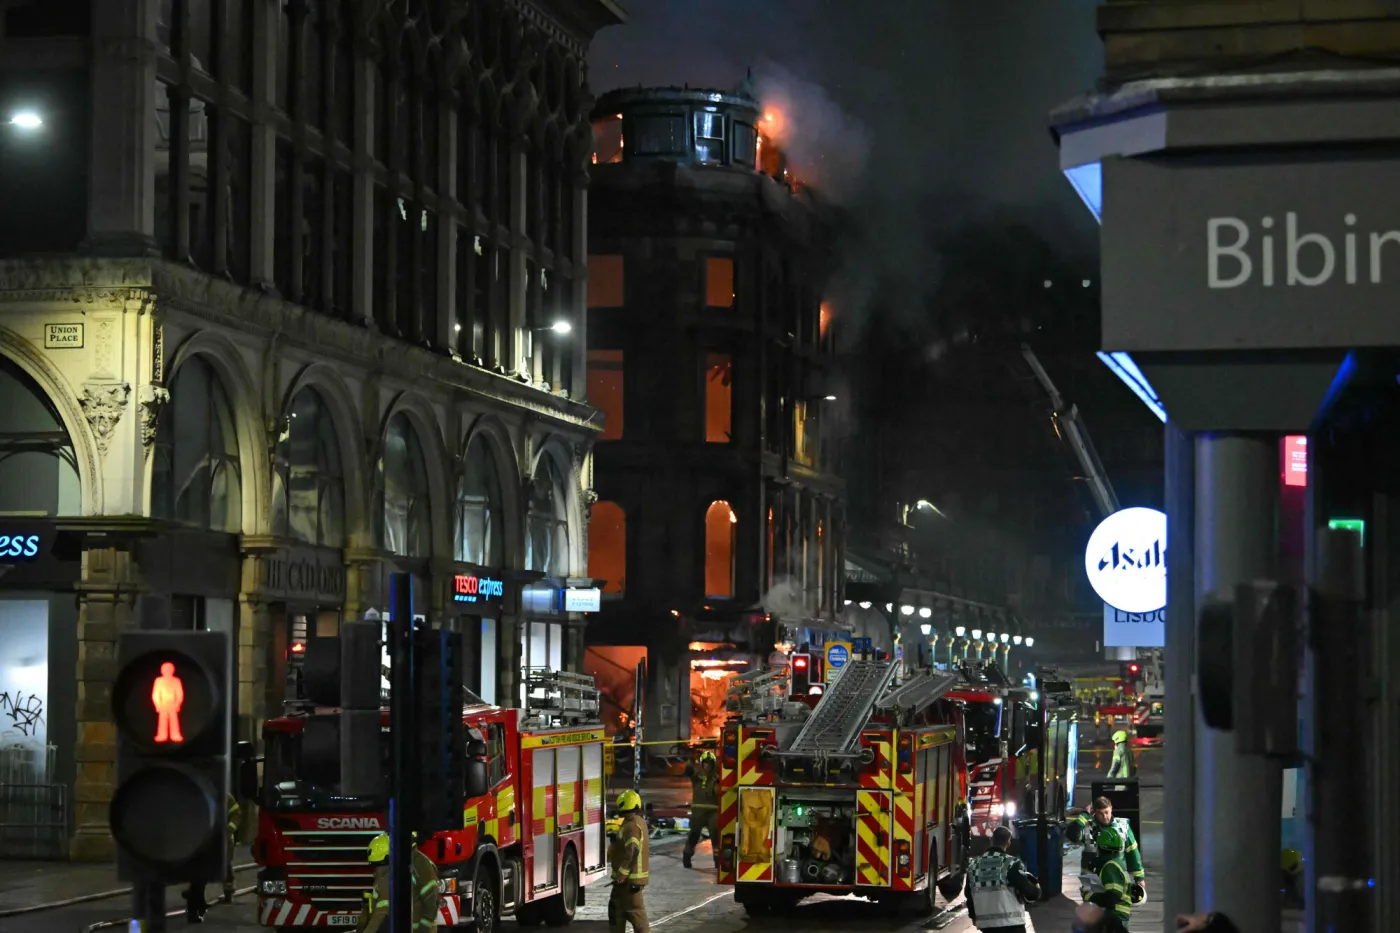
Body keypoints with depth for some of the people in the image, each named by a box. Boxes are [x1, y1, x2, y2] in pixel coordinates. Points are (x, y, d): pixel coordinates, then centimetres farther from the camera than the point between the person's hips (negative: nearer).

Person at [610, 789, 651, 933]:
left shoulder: (632, 826, -20)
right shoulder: (639, 822, 13)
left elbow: (632, 852, -29)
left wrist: (622, 874, -25)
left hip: (630, 878, -11)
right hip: (629, 877, 11)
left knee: (634, 910, -6)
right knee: (616, 907, 18)